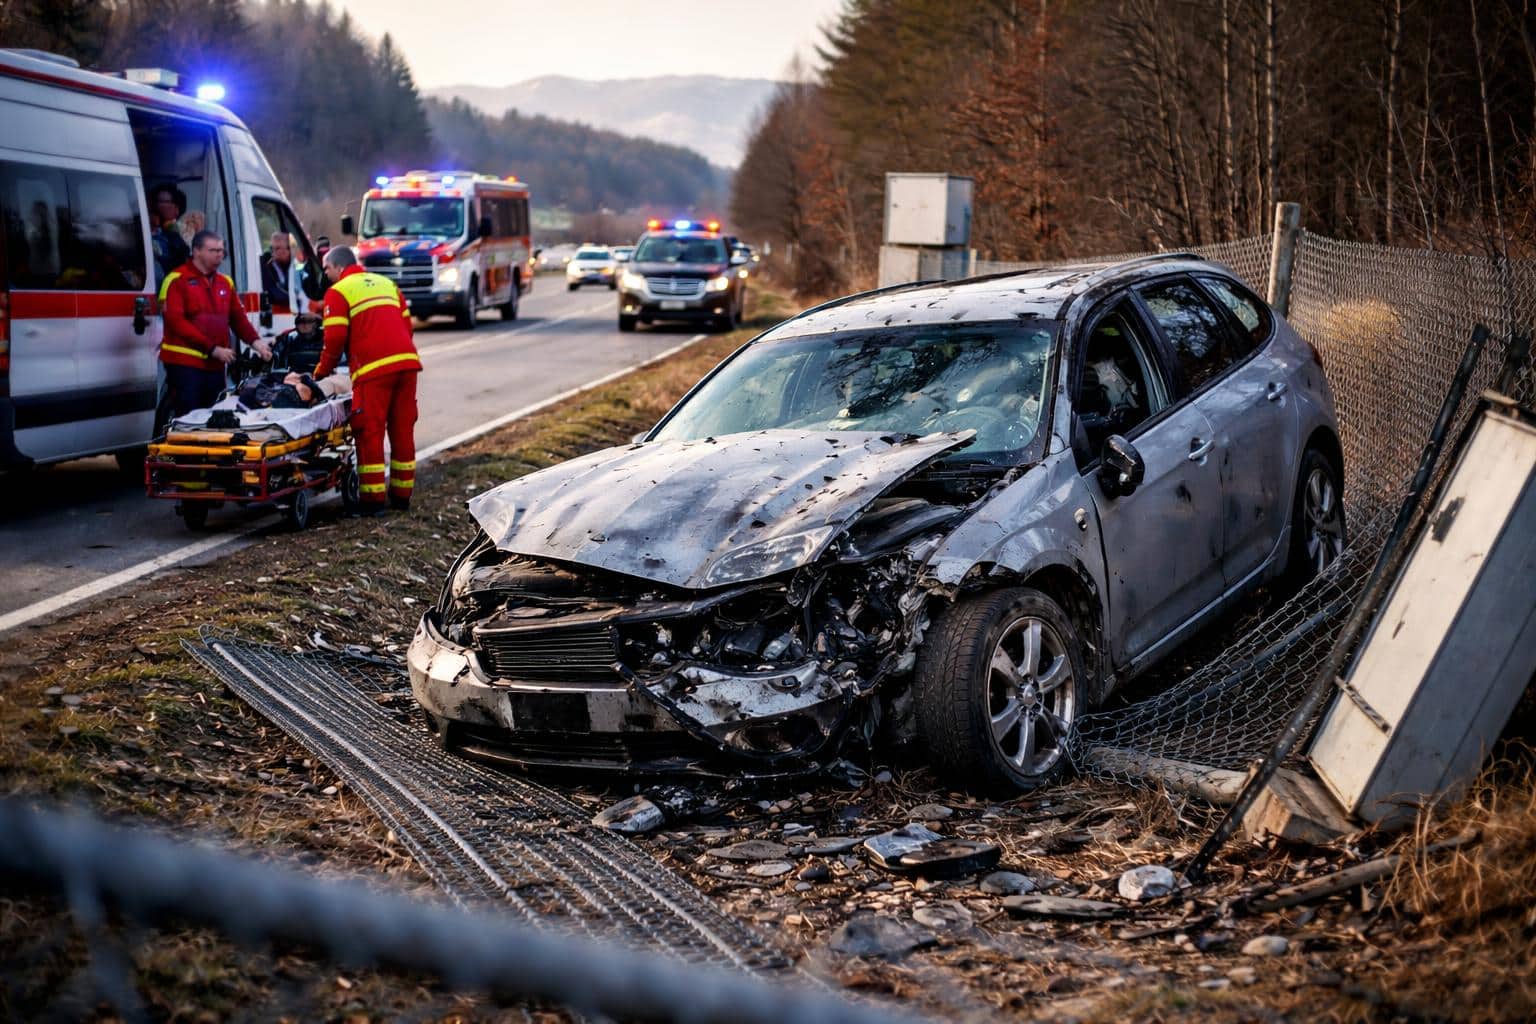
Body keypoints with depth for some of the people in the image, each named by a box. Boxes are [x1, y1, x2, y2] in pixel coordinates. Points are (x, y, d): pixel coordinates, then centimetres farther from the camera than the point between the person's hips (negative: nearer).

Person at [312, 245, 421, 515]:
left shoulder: (338, 292, 4)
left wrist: (322, 371, 10)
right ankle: (402, 495, 17)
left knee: (370, 432, -1)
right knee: (403, 430, 11)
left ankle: (373, 500, -3)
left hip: (373, 368, -6)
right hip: (407, 361, 6)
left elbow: (335, 338, -3)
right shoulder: (386, 283, 23)